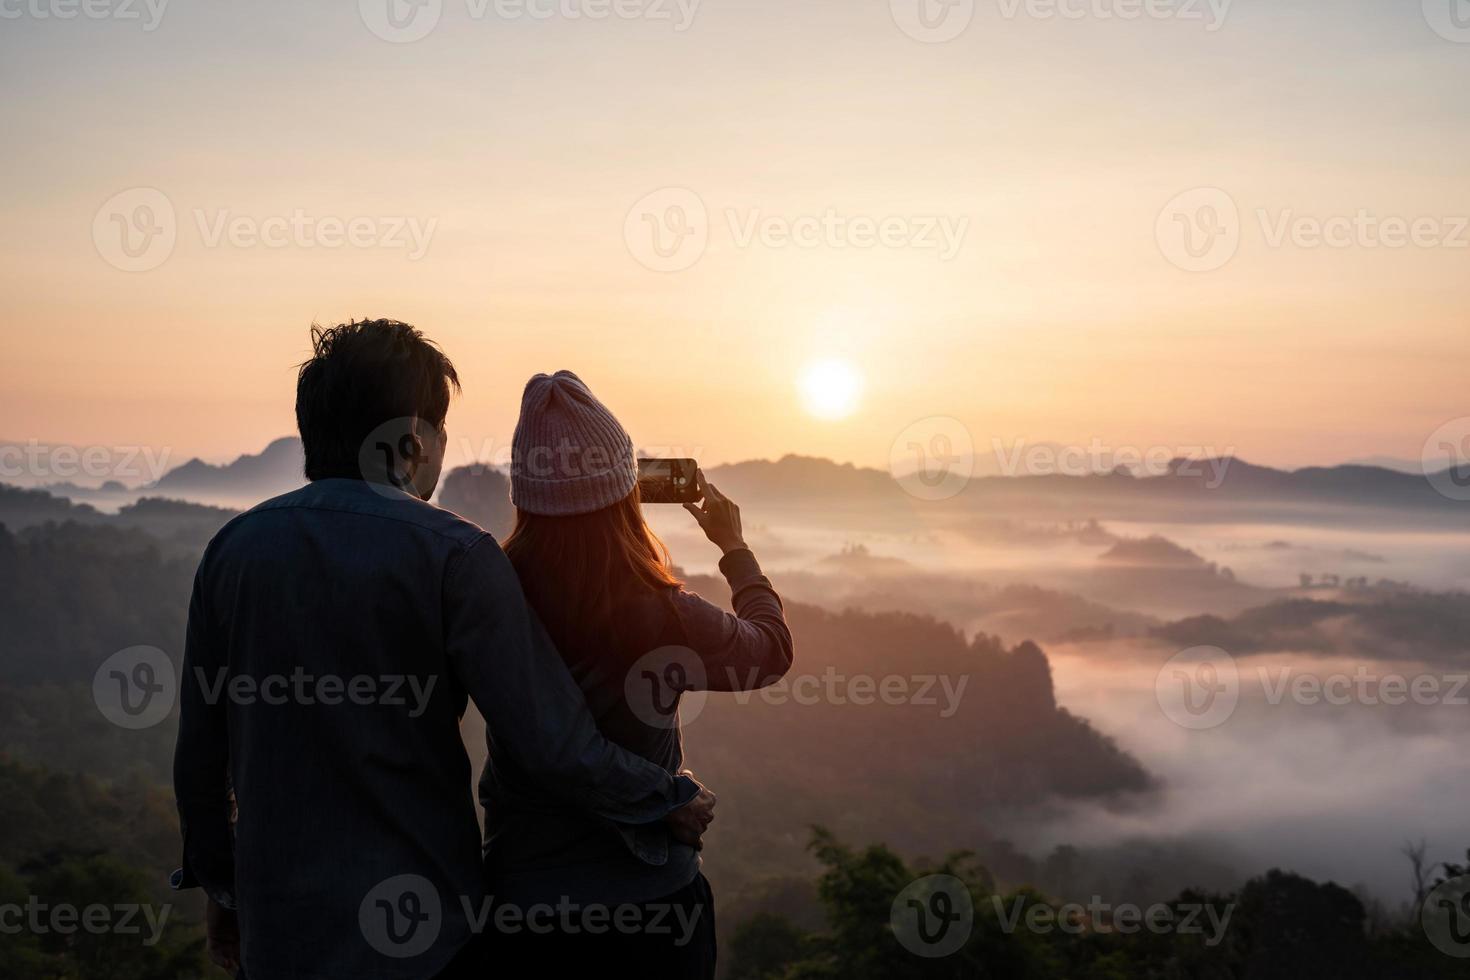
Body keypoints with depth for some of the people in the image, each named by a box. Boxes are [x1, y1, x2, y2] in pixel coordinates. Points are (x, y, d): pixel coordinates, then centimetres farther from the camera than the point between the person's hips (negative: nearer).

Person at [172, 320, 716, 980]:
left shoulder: (233, 548, 0)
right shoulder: (452, 555, -16)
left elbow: (199, 755, 7)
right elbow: (556, 747, -19)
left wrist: (219, 887, 21)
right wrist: (673, 803, -2)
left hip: (274, 927, 5)